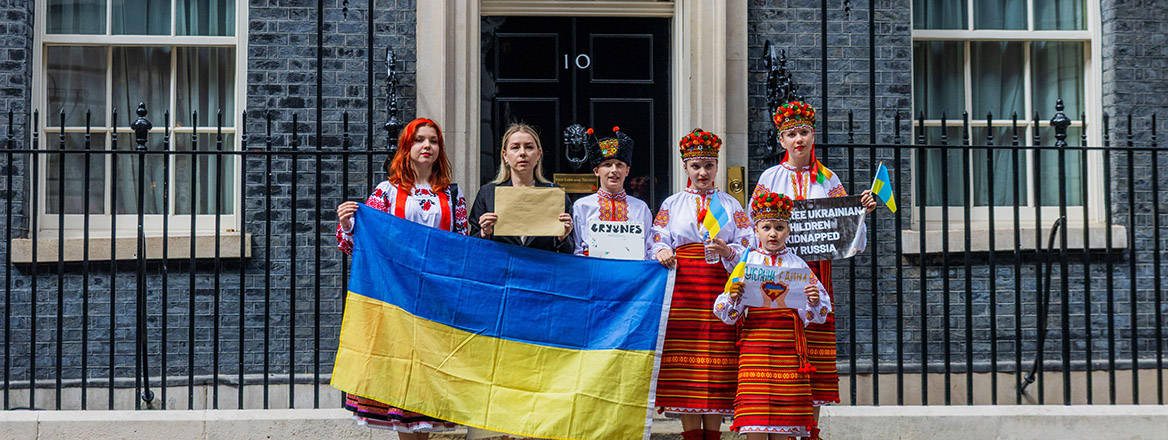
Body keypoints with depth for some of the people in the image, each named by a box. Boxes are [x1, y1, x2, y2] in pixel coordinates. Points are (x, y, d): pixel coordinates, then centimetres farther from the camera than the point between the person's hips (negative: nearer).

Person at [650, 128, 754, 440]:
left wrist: (727, 250, -13)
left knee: (717, 367, -5)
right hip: (682, 288, 0)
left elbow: (748, 246, 8)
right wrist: (663, 253, -15)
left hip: (721, 285, 0)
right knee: (684, 364, -6)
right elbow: (658, 243, 7)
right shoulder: (671, 204, 16)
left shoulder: (731, 204, 16)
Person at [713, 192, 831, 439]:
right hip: (754, 343, -1)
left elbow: (813, 315, 8)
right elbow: (728, 314, 5)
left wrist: (814, 302, -13)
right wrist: (732, 298, -16)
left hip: (788, 346, 1)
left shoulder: (797, 265, 9)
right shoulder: (744, 263, 7)